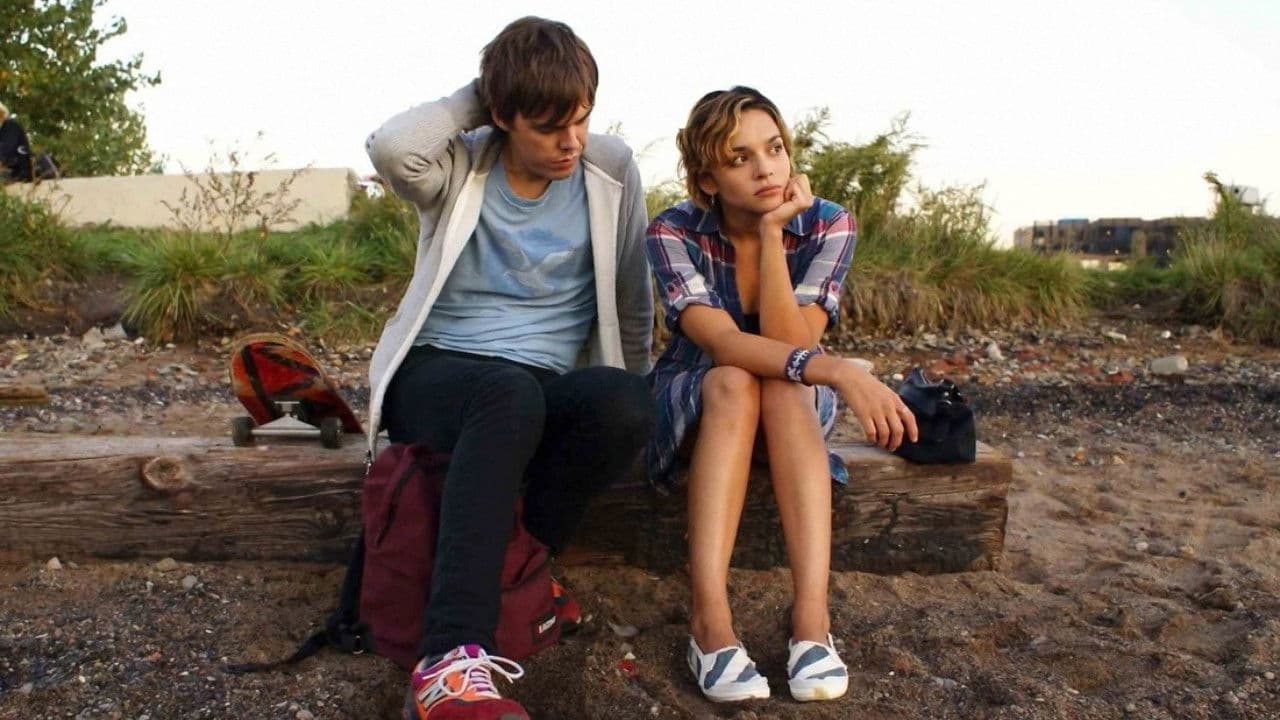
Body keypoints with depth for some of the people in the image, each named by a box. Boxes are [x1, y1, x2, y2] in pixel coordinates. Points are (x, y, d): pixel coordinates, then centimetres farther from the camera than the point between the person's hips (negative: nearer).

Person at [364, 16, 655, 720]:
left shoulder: (613, 170, 4)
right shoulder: (460, 168, 1)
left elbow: (631, 303, 11)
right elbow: (391, 147, -23)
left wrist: (627, 391, 9)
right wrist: (473, 99, -7)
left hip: (545, 386, 2)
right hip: (435, 372, -2)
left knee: (627, 403, -33)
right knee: (511, 395, -39)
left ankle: (513, 570, -21)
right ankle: (452, 659, -46)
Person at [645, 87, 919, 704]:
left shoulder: (827, 225, -14)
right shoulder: (674, 232, -19)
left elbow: (791, 343, -25)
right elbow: (724, 343, -34)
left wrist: (772, 232, -30)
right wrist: (838, 371, -48)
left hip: (795, 405, 1)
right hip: (693, 400, -1)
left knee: (783, 384, -34)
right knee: (734, 381, -36)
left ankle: (812, 615, -41)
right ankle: (710, 620, -41)